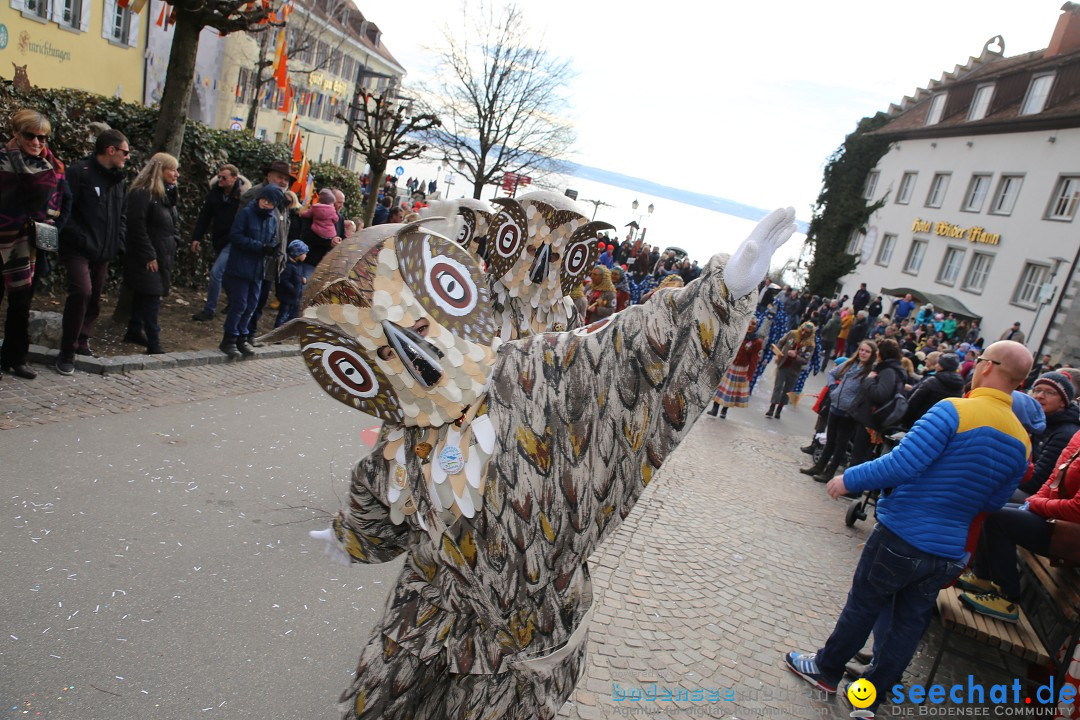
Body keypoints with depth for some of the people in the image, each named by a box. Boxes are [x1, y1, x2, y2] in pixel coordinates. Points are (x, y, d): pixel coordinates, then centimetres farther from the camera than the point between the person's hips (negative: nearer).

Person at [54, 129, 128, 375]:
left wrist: (118, 242, 6)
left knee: (95, 299, 12)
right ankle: (67, 352, -9)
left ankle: (82, 342, 28)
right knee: (82, 292, -20)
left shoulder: (119, 180, 14)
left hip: (104, 252, 8)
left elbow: (123, 215, 20)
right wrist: (81, 240, -19)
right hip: (78, 250, -7)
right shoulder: (79, 172, -9)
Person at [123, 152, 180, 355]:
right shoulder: (142, 193, -15)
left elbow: (174, 222, 23)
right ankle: (154, 344, -8)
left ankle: (134, 331, 29)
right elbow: (137, 227, -19)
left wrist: (174, 242, 8)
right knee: (152, 298, -9)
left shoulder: (167, 193, 14)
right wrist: (149, 256, -19)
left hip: (163, 255, 9)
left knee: (143, 296, 17)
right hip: (148, 258, -9)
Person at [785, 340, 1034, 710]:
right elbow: (993, 502, 12)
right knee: (911, 622, 16)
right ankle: (871, 696, 30)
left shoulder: (953, 411, -20)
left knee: (863, 606, 12)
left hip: (901, 537, -6)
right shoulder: (1021, 441, 2)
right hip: (948, 552, 6)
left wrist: (849, 479, -13)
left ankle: (827, 669, 30)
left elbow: (902, 464, -25)